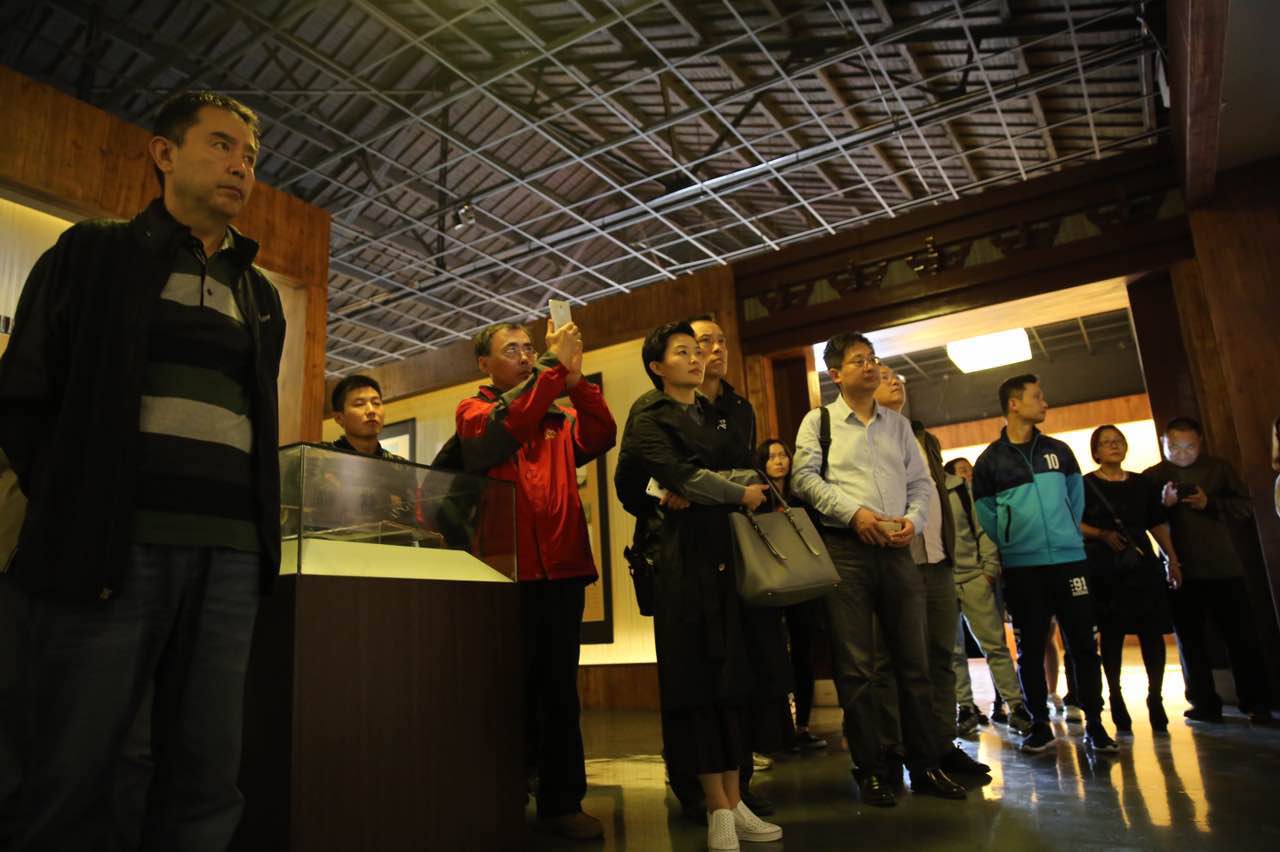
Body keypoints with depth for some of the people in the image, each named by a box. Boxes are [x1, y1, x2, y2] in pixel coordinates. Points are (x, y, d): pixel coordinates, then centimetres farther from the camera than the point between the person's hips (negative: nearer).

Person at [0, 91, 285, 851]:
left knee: (207, 785, 6)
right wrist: (75, 511, -4)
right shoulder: (94, 252, 10)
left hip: (231, 558, 4)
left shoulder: (261, 297, 20)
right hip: (112, 546, -3)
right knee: (74, 782, 3)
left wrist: (263, 520, 7)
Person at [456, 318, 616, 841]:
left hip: (562, 569, 4)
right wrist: (553, 366, -19)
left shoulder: (558, 420, 16)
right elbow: (503, 427, -17)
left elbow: (602, 436, -3)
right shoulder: (473, 411, 6)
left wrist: (575, 378, -13)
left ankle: (562, 803, 18)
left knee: (560, 691, 8)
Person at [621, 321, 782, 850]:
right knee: (698, 677, -2)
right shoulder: (649, 423, 2)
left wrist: (710, 489, -9)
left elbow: (743, 470, 9)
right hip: (686, 556, -5)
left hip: (729, 552, 6)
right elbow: (683, 478, -13)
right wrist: (740, 494, -3)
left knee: (732, 675, 6)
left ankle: (735, 802, 15)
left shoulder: (717, 416, 20)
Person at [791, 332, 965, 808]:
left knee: (913, 661, 8)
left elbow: (921, 482, 15)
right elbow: (804, 478, -5)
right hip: (844, 549, -4)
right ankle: (870, 771, 12)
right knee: (856, 666, 1)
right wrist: (854, 512, -14)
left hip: (895, 550, 4)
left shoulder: (898, 424, 16)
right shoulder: (818, 421, 5)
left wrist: (913, 519, -4)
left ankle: (925, 766, 21)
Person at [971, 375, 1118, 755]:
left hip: (1069, 559, 2)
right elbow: (987, 515, 6)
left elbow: (1076, 496, 17)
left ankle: (1094, 723, 16)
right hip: (1021, 567, -2)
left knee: (1083, 643, 3)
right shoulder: (989, 460, 0)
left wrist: (1066, 535, 12)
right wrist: (1014, 544, 5)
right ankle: (1040, 723, 15)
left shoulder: (1058, 450, 9)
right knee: (1030, 648, 5)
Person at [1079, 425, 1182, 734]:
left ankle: (1155, 698, 12)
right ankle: (1115, 697, 9)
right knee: (1112, 634, 0)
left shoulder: (1143, 484, 13)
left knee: (1152, 632, 1)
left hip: (1143, 565, 4)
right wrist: (1102, 535, -15)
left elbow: (1158, 524, 14)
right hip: (1104, 570, -3)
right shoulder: (1085, 485, 1)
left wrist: (1172, 558, 8)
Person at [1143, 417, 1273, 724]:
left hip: (1224, 567, 1)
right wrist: (1163, 504, -19)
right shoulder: (1152, 476, 4)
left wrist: (1209, 503, -14)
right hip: (1180, 570, 0)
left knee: (1242, 636, 4)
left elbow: (1246, 507, 2)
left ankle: (1256, 703, 15)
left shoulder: (1219, 468, 7)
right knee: (1191, 641, 5)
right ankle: (1205, 704, 13)